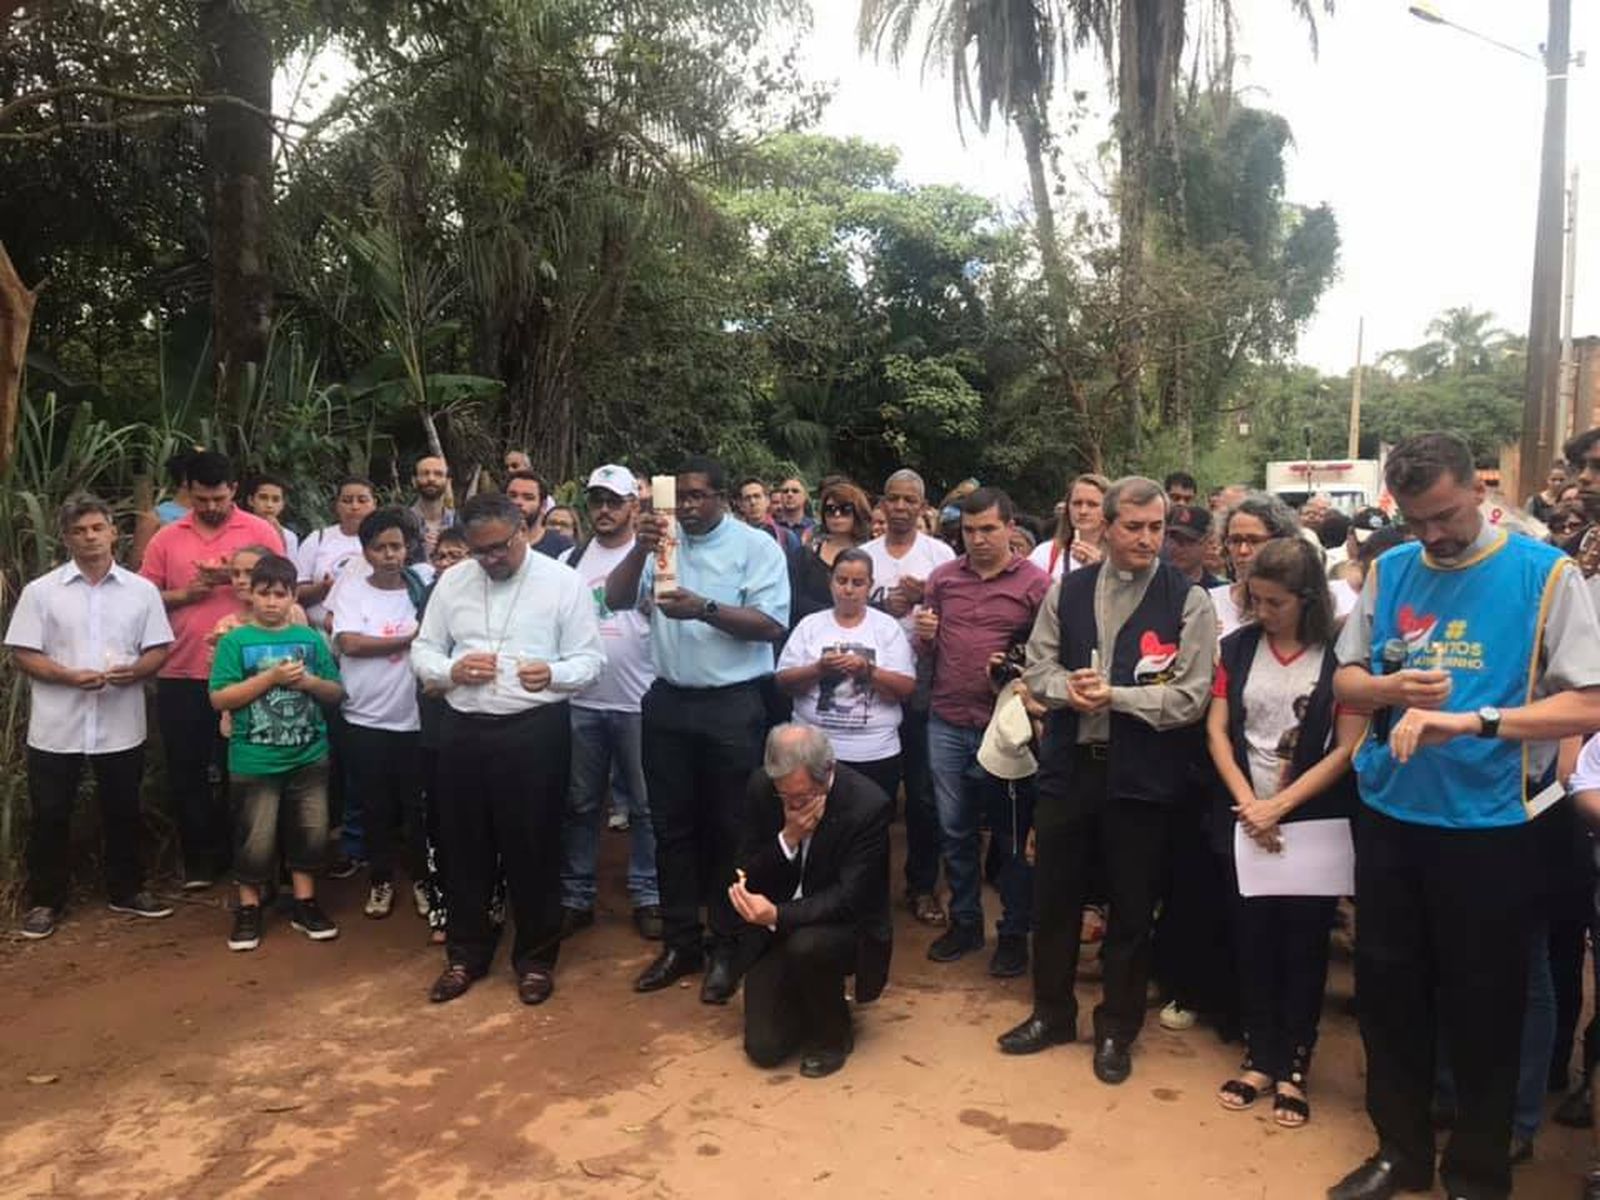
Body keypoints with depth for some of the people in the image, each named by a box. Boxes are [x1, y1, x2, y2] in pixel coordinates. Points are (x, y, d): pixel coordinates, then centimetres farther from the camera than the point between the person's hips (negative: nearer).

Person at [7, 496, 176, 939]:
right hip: (56, 727, -1)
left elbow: (160, 649, 4)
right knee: (49, 816, 7)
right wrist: (69, 676, -19)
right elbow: (22, 653, -4)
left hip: (121, 726, 1)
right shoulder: (41, 590, -1)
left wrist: (134, 671, -16)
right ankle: (44, 900, 21)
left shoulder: (142, 590, 3)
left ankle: (126, 890, 27)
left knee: (122, 812, 13)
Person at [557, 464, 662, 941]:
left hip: (638, 702, -3)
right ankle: (576, 897, 24)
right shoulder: (570, 560, 9)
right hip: (580, 702, 3)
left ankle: (647, 897, 19)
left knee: (644, 805, 7)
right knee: (579, 804, 12)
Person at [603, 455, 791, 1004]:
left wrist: (705, 608, -24)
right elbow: (615, 599, -3)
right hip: (668, 702, 4)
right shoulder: (660, 542, 6)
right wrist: (640, 549, -18)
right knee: (672, 826, 13)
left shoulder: (756, 546, -5)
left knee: (729, 829, 6)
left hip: (733, 706, -4)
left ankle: (727, 948, 21)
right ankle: (679, 942, 27)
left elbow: (773, 625, -14)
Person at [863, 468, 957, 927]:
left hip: (923, 685, -1)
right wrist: (881, 607, -12)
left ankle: (922, 885, 18)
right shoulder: (864, 554, 7)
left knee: (923, 793, 4)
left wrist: (927, 596, -19)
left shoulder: (940, 553, 1)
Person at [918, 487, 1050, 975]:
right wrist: (924, 637, -6)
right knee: (954, 830, 13)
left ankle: (1014, 932, 23)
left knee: (1012, 835, 8)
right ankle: (964, 921, 30)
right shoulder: (942, 578, 8)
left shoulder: (1034, 583, -4)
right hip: (947, 724, 4)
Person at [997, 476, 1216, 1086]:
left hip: (1140, 776, -3)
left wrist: (1112, 695, -17)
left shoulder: (1188, 601, -7)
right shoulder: (1067, 591, 5)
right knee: (1055, 897, 15)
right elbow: (1038, 669, 5)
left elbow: (1189, 697, -13)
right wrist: (1068, 689, -16)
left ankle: (1116, 1029, 30)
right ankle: (1052, 1013, 35)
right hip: (1068, 764, 4)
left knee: (1131, 909, 11)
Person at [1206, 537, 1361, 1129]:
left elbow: (1347, 748, -10)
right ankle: (1259, 1058, 21)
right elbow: (1217, 730, 2)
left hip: (1313, 824, -3)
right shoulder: (1238, 646, 3)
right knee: (1253, 940, 8)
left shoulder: (1341, 655, -7)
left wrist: (1279, 805, -14)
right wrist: (1248, 803, -9)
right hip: (1244, 820, 3)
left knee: (1302, 946, 5)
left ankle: (1293, 1069, 18)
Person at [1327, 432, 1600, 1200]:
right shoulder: (1388, 571, 4)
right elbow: (1345, 682, 10)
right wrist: (1390, 688, -12)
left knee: (1481, 1001, 10)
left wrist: (1473, 721, -26)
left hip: (1488, 822, -4)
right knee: (1387, 987, 15)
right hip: (1388, 813, 4)